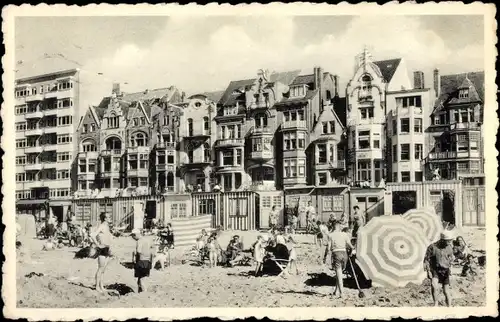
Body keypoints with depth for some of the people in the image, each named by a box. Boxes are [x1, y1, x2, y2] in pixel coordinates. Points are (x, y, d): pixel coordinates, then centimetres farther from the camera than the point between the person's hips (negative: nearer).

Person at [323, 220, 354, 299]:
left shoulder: (330, 235, 3)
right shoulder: (344, 234, 9)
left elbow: (328, 248, -2)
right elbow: (349, 245, 2)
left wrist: (325, 257, 7)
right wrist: (353, 248, 23)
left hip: (336, 254, -3)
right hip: (344, 253, 3)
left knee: (339, 274, -2)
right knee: (339, 273, 18)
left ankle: (341, 292, -9)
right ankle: (337, 290, 22)